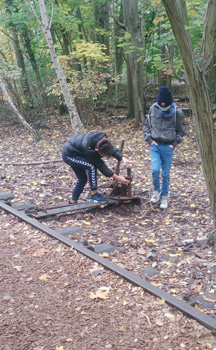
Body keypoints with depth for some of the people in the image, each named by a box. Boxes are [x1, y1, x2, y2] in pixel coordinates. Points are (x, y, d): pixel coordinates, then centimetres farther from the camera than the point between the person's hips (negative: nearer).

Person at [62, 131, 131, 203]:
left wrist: (123, 158, -29)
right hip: (68, 156, -8)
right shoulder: (89, 150, -38)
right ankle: (94, 194, -16)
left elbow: (112, 149, -11)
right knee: (92, 167, -26)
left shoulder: (101, 137, -22)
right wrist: (117, 178, -25)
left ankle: (73, 202, 26)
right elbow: (100, 165, -28)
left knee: (82, 179, 12)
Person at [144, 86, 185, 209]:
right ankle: (156, 191, 12)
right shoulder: (153, 109, -1)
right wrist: (149, 139, 0)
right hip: (155, 145, 1)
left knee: (166, 173, 4)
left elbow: (181, 130, 7)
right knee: (155, 169, -14)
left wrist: (174, 144, -2)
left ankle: (164, 197, 20)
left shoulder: (177, 112, -5)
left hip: (168, 147, -1)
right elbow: (147, 125, 11)